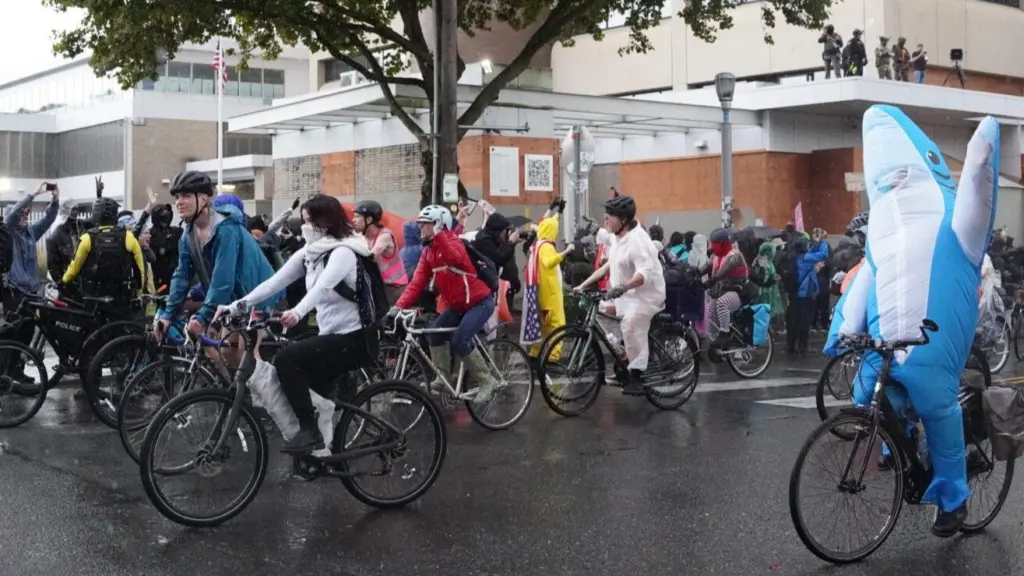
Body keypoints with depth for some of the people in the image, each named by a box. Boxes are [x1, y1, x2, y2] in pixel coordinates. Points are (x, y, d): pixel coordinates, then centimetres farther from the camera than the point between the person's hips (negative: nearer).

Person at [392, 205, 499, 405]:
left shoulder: (452, 240, -19)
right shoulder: (428, 251, 4)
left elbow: (455, 258, -44)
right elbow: (418, 281, -3)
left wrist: (438, 234, -45)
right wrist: (400, 305, -15)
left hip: (480, 301, -8)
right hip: (458, 304, 9)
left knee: (459, 342, -19)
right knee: (435, 334, 2)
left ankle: (487, 382, -6)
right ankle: (444, 377, 16)